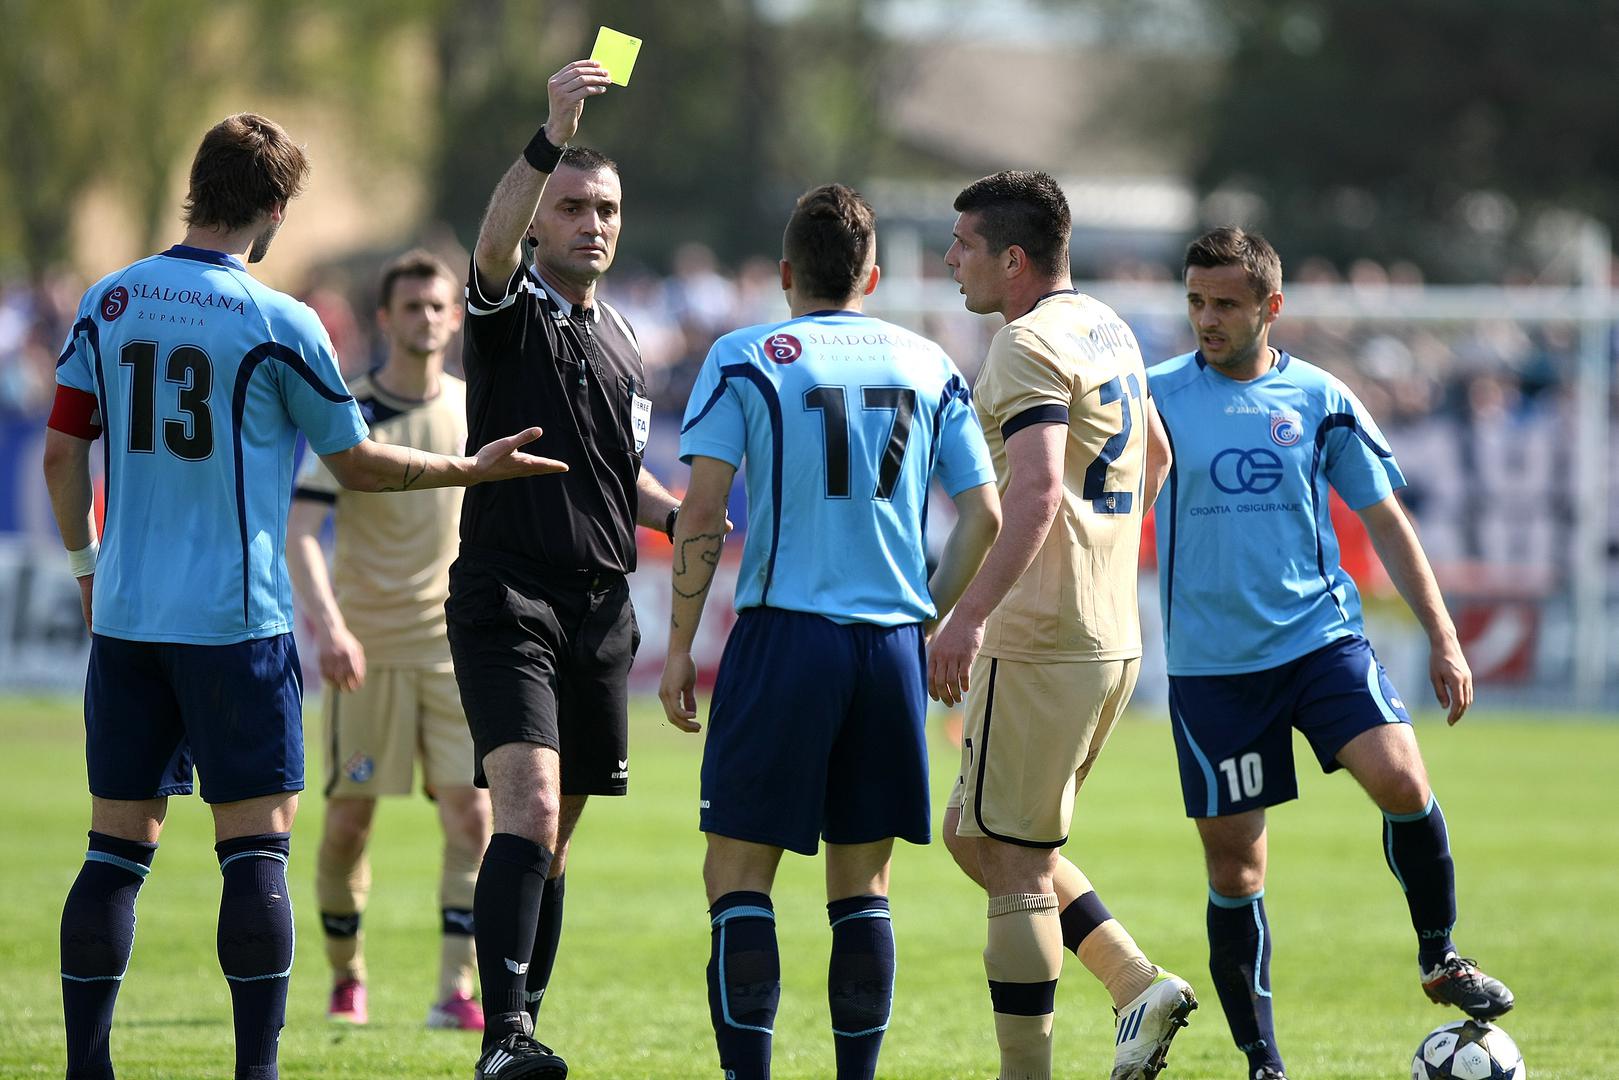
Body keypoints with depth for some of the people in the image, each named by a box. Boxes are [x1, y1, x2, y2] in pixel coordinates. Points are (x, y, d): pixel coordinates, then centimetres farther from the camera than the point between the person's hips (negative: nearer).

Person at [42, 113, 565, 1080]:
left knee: (119, 846, 7)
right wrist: (471, 470, 15)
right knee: (256, 848, 0)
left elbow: (63, 452, 8)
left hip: (125, 613, 5)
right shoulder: (278, 323, -8)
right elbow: (356, 462, 1)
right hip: (236, 621, -4)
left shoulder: (108, 302, 5)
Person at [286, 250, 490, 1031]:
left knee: (471, 812, -9)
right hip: (367, 645, -3)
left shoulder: (476, 411, 5)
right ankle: (346, 979, 20)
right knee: (349, 819, 2)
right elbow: (299, 531, -16)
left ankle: (455, 991, -9)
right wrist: (328, 624, -29)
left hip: (455, 644, 3)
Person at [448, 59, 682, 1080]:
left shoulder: (620, 337, 17)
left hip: (600, 606, 6)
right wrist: (553, 137, -40)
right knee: (530, 809, -21)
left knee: (554, 838, 10)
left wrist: (677, 512, 8)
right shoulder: (511, 310, -3)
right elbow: (494, 241, -27)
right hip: (507, 600, -6)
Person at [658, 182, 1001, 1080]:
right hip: (892, 642, 3)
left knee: (739, 870, 1)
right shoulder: (928, 366, 10)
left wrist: (680, 648, -1)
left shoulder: (744, 359, 0)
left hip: (784, 632, -3)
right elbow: (983, 516, 7)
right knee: (862, 884, 10)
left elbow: (701, 514, -6)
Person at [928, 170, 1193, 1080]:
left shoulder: (1029, 345, -14)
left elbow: (1038, 490, -28)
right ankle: (1141, 987, 7)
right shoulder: (1107, 327, 15)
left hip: (1040, 646, -10)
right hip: (1115, 638, 10)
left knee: (1013, 865, -4)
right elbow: (1155, 456, 29)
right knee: (978, 835, 17)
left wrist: (971, 615, -33)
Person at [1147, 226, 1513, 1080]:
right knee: (1234, 864, 0)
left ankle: (1440, 959, 1)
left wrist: (1443, 638, 7)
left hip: (1321, 634, 0)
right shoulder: (1156, 398, 0)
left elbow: (1385, 522, 11)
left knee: (1399, 778, -22)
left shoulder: (1319, 400, 4)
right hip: (1211, 659, 0)